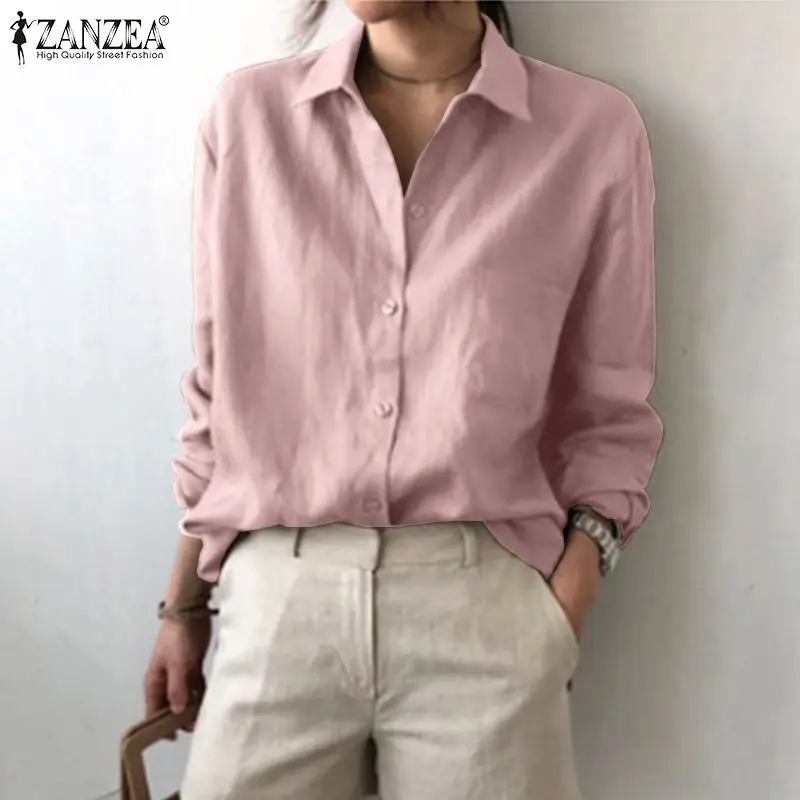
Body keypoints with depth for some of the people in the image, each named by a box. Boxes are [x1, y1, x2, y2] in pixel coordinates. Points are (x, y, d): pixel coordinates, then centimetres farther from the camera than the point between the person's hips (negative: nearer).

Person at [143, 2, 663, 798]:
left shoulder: (595, 131, -1)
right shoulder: (248, 114, 3)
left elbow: (609, 408, 4)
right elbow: (219, 387, 8)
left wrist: (564, 605, -9)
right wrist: (184, 606, 12)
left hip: (484, 608, -1)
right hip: (275, 602, 2)